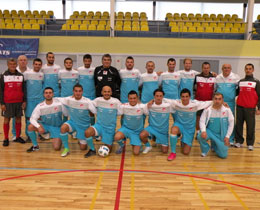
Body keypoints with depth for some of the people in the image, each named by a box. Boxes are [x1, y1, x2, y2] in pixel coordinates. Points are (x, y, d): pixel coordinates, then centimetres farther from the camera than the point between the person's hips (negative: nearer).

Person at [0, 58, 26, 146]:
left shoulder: (21, 76, 6)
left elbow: (24, 89, 9)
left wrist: (24, 101, 2)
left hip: (19, 102, 2)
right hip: (8, 102, -2)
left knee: (18, 119, 8)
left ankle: (18, 137, 20)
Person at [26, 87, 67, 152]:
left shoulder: (59, 103, -14)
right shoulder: (40, 106, -12)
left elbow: (66, 114, -4)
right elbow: (32, 119, -16)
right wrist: (39, 126, -31)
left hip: (56, 127, -2)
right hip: (45, 125, 2)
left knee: (57, 148, -16)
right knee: (30, 127, -25)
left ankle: (59, 139, 21)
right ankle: (35, 146, -2)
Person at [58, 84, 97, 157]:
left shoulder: (87, 101, -19)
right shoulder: (68, 99, -14)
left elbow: (96, 112, -14)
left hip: (84, 125, -1)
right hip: (72, 122, 1)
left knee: (83, 148, 1)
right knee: (63, 127, -33)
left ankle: (81, 140, 40)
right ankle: (66, 149, -13)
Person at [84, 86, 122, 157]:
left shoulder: (116, 101, -13)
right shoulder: (98, 100, -7)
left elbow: (120, 113, -5)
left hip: (110, 128, -1)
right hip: (99, 125, 1)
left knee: (108, 149, 5)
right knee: (87, 132, -29)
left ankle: (110, 142, 42)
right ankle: (92, 150, -3)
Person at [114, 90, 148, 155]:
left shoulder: (142, 106, -15)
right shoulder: (123, 106, -14)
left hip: (137, 131, 0)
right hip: (126, 128, 0)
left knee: (136, 153, -9)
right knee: (117, 137, -33)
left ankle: (135, 144, 29)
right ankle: (121, 145, 5)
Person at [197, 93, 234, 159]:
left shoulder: (227, 110, -9)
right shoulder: (207, 110, -10)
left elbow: (231, 123, -2)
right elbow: (202, 121, -9)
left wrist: (227, 136, -6)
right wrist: (203, 131, -29)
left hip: (221, 135, 1)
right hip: (210, 131, -1)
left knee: (223, 155, -3)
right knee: (200, 136, -34)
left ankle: (215, 145, 32)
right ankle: (205, 150, 0)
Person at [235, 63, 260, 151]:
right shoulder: (240, 81, 13)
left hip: (250, 108, -3)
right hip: (240, 107, 3)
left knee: (250, 126, 0)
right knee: (238, 125, 6)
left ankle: (250, 143, 9)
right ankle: (239, 141, 17)